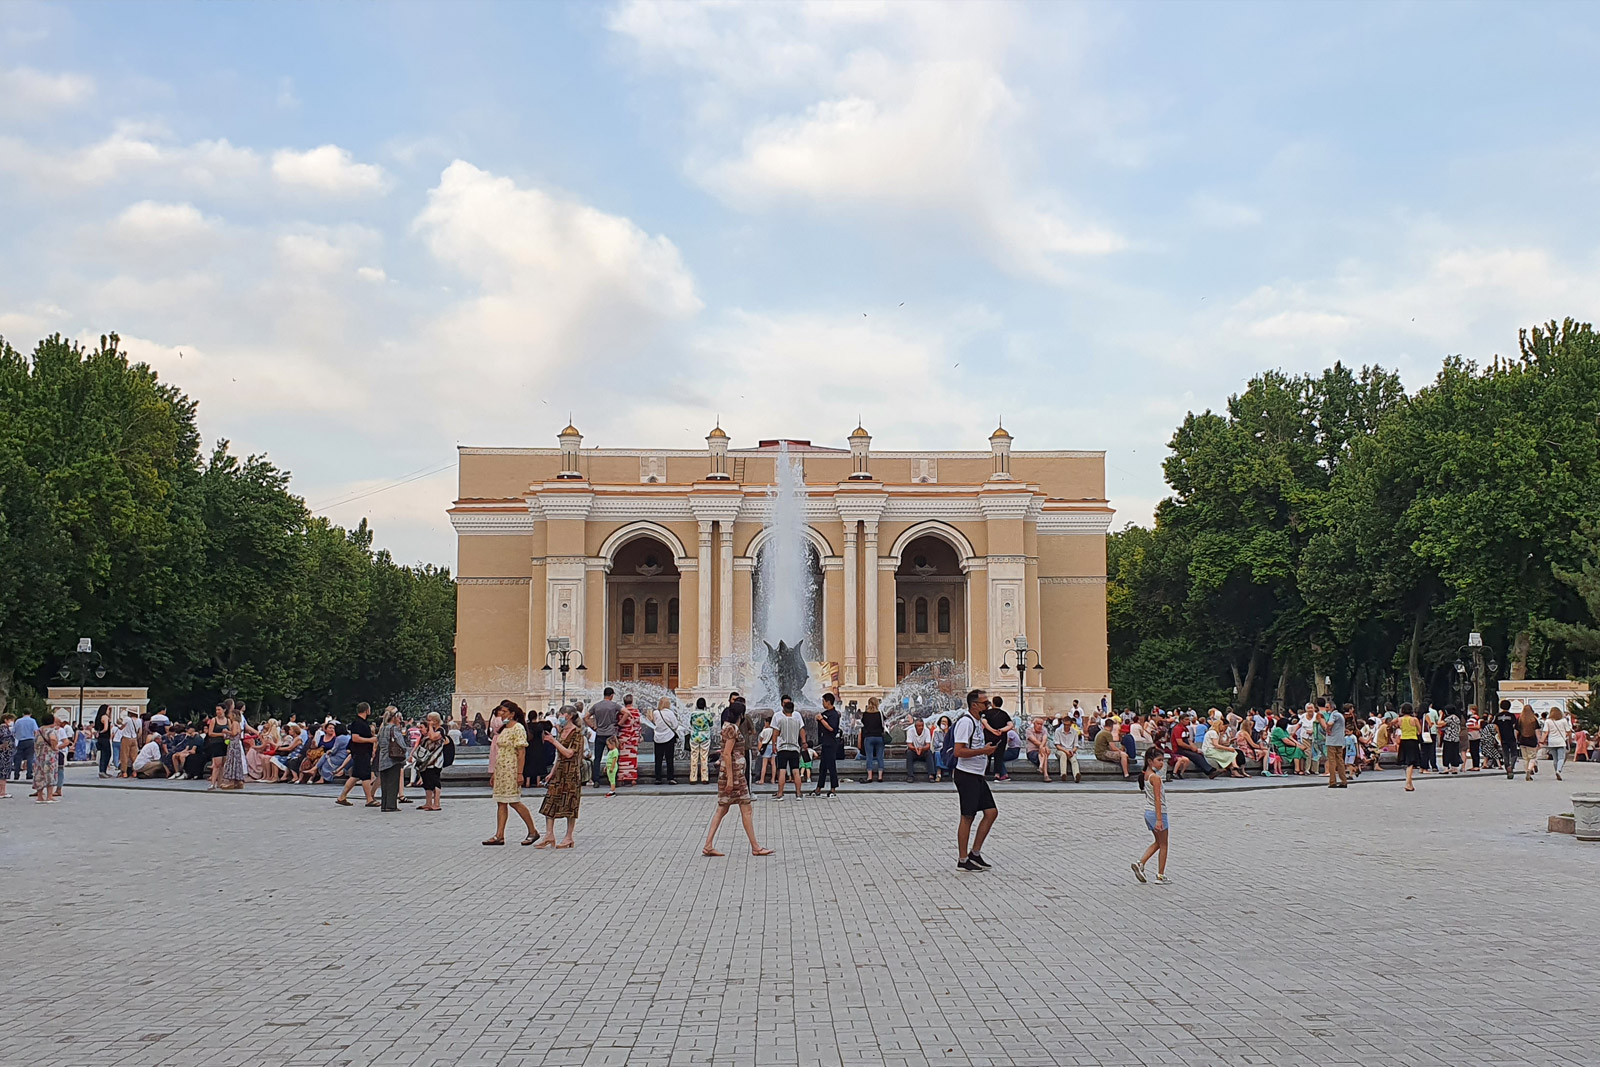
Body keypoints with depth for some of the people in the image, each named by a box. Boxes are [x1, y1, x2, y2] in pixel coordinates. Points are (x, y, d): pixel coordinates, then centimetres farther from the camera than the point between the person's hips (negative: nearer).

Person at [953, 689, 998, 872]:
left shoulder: (978, 721, 15)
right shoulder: (966, 721, -16)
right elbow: (958, 751, -23)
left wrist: (987, 750, 13)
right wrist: (983, 751, -21)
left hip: (978, 775, 10)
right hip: (966, 775, -10)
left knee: (991, 812, 7)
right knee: (967, 816, -4)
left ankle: (975, 853, 16)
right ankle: (962, 860, 5)